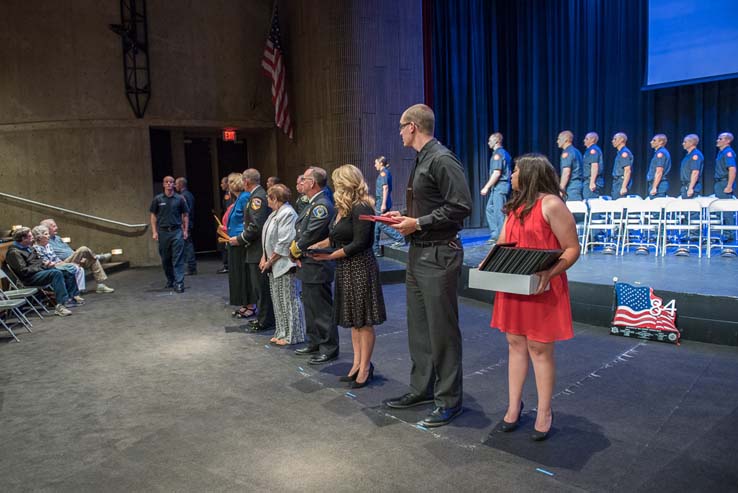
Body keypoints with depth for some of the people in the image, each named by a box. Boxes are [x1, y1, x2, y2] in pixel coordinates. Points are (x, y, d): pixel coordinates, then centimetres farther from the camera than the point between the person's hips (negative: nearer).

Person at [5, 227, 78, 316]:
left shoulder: (27, 247, 15)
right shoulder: (14, 252, -13)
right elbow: (23, 271, -19)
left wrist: (45, 263, 5)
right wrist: (41, 266, -15)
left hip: (40, 270, 10)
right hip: (30, 277, -10)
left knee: (68, 271, 0)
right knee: (56, 273, -32)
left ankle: (72, 296, 7)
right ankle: (60, 305, -36)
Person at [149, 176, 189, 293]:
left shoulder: (179, 198, 4)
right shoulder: (158, 199, 5)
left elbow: (185, 215, 9)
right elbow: (153, 216, 8)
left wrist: (185, 230, 2)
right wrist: (154, 232, 0)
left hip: (177, 231, -2)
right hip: (163, 231, 2)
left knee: (178, 258, -7)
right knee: (165, 259, 10)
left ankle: (179, 283, -8)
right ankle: (170, 280, 27)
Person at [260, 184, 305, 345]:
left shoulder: (288, 214, -16)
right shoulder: (275, 214, 15)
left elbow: (284, 243, -21)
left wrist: (270, 261, -15)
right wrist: (265, 258, 6)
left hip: (284, 264, -10)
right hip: (274, 265, 10)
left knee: (289, 300, -1)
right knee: (278, 300, 15)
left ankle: (293, 335, 9)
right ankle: (282, 333, 25)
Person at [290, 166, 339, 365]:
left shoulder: (322, 205, -19)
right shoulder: (312, 204, 13)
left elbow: (310, 236, -22)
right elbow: (300, 230, 15)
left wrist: (295, 250, -7)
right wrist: (295, 248, -2)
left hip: (317, 267, -10)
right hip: (307, 266, 10)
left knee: (322, 310, 0)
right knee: (310, 307, 20)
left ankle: (329, 349, 11)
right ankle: (315, 343, 33)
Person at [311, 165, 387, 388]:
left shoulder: (361, 208, -16)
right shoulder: (344, 208, 11)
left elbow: (359, 243, -19)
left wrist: (330, 256, -14)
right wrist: (320, 244, 1)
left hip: (360, 268, -9)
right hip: (346, 269, 9)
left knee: (364, 321, 1)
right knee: (353, 320, 14)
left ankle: (365, 367, 11)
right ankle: (357, 364, 23)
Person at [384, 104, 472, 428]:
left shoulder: (442, 160, -14)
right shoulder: (421, 161, 15)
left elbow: (460, 207, -20)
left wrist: (418, 223, -18)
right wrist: (404, 216, 9)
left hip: (439, 255, -10)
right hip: (418, 252, 10)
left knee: (442, 331, -1)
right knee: (418, 327, 17)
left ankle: (449, 400, 13)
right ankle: (421, 389, 31)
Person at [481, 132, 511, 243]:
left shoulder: (497, 154, -12)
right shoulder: (504, 153, 17)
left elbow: (497, 173, -19)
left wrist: (486, 187, -17)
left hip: (499, 185, -10)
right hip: (498, 187, 10)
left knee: (499, 212, -5)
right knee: (490, 209, 14)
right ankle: (495, 234, 16)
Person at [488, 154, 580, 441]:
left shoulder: (551, 205, -11)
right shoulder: (515, 206, 14)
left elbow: (572, 249, -12)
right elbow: (503, 244, 18)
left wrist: (549, 274, -26)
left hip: (542, 288, -7)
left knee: (539, 348, 1)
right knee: (516, 344, 11)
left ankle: (544, 414, 16)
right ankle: (514, 407, 21)